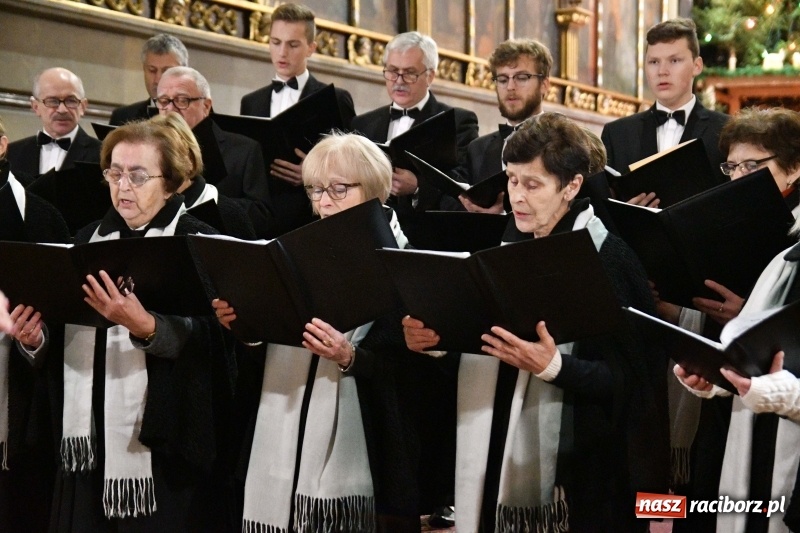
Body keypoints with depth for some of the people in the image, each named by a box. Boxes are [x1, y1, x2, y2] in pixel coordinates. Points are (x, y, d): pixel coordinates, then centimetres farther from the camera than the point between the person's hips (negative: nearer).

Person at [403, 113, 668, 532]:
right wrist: (433, 337, -2)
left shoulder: (608, 258, -10)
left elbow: (631, 381, -14)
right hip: (494, 457, 6)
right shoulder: (503, 246, 10)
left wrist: (554, 367, -26)